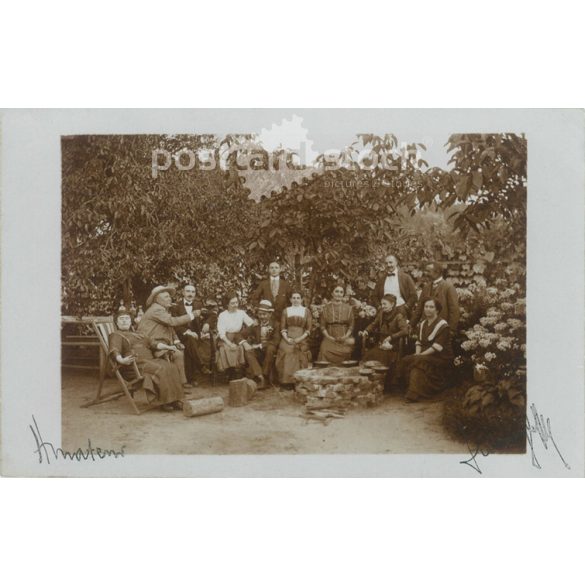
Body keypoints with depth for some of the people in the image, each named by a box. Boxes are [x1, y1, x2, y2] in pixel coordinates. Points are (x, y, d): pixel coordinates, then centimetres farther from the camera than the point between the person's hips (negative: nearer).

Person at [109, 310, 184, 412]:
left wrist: (167, 347, 7)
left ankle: (175, 400, -24)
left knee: (171, 367, -21)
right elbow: (114, 351, -10)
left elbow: (152, 343, 24)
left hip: (150, 360, 7)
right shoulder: (115, 335, 10)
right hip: (135, 364, -7)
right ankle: (166, 402, -28)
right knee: (160, 369, -31)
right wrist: (121, 360, -32)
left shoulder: (137, 334, 33)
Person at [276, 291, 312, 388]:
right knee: (287, 360, -14)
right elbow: (282, 327, 9)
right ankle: (287, 382, -10)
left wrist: (301, 338, -8)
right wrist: (286, 338, -6)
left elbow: (308, 329, 5)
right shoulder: (286, 311, 13)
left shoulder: (306, 311, 9)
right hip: (287, 339, 1)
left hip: (301, 340, -1)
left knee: (300, 361, -14)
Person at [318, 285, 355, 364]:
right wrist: (328, 336, -9)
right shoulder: (326, 308, 7)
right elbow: (323, 326, 6)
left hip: (344, 341, 0)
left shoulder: (348, 308, 7)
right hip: (329, 339, 0)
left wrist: (346, 336, -10)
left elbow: (351, 326, 6)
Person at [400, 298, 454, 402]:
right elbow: (419, 341, 12)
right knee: (406, 360, -20)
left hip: (441, 357, -6)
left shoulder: (443, 325, -8)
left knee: (419, 362, -32)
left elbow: (438, 346, -17)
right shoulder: (422, 324, 16)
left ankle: (414, 395, -29)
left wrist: (421, 355, -20)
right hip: (425, 356, 7)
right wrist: (417, 353, -8)